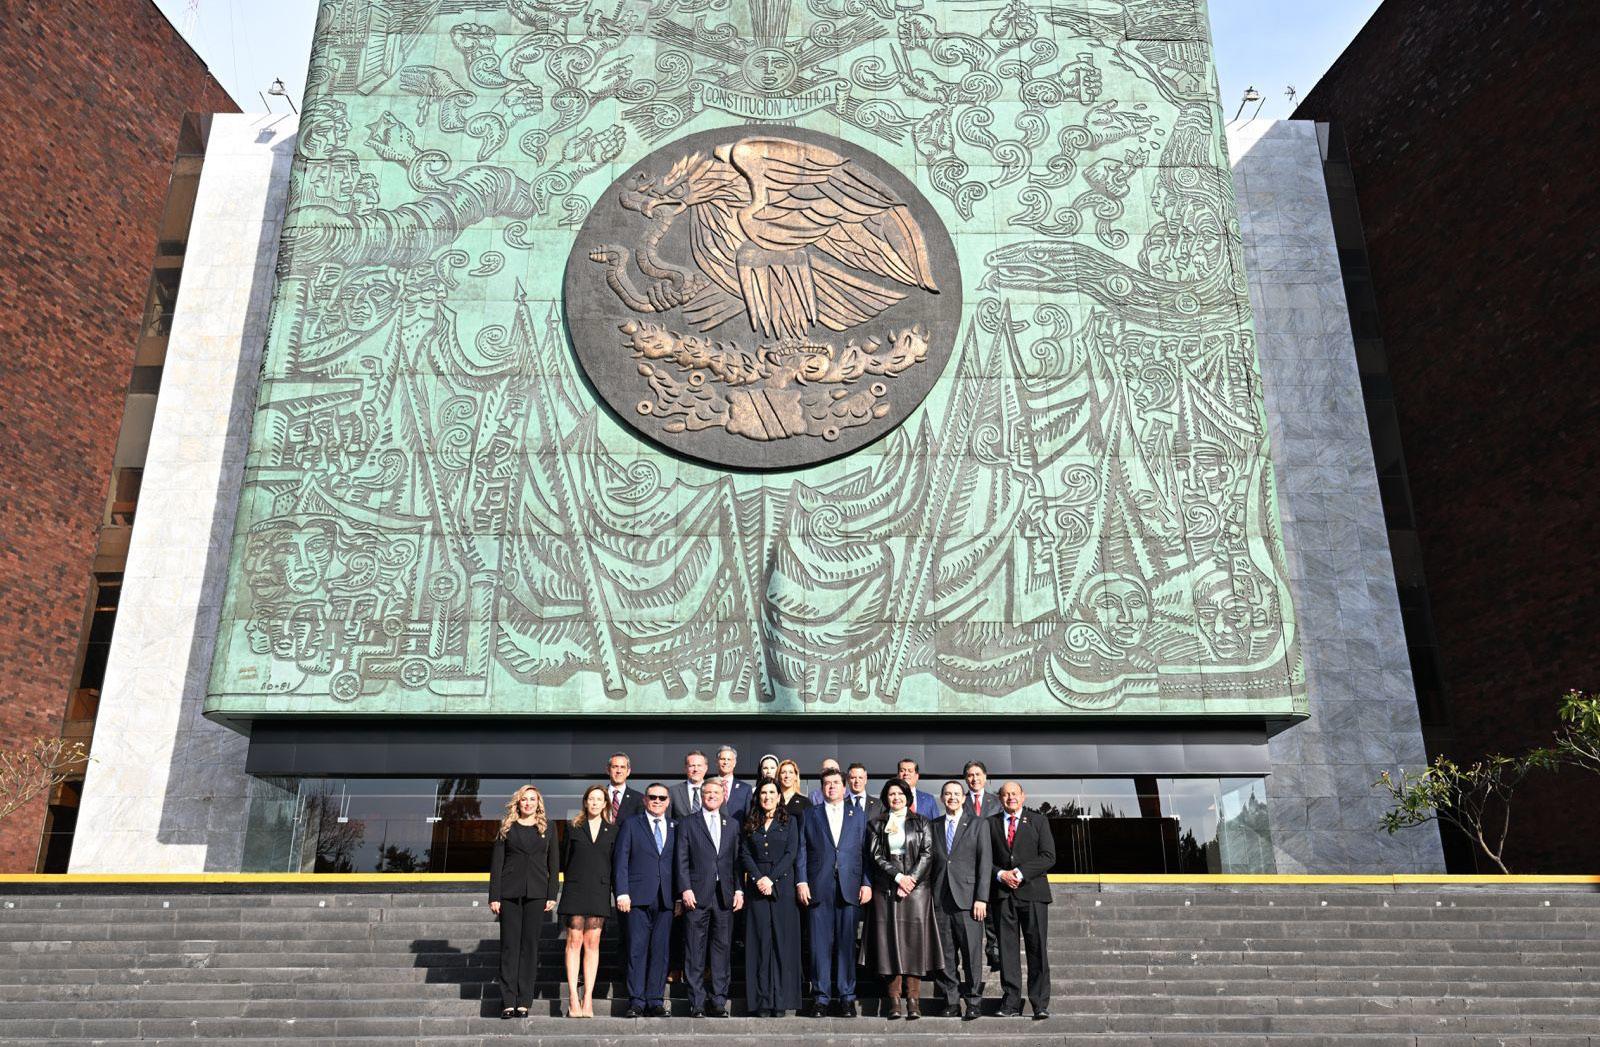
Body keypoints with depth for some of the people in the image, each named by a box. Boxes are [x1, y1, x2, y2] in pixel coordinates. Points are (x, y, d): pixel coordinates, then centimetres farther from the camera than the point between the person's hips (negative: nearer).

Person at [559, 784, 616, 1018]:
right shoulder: (573, 828, 8)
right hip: (576, 890, -1)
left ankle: (588, 998, 2)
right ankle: (573, 998, -3)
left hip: (599, 891, 1)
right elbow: (565, 861, 11)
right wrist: (574, 878, 5)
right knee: (574, 942, -4)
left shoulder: (612, 830, 9)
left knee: (592, 944, 1)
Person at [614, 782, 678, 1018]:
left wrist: (680, 895, 5)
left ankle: (655, 1001, 9)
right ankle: (636, 1002, 4)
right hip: (639, 898, -2)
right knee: (637, 950, -2)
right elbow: (620, 861, 2)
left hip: (666, 899, 2)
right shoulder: (631, 825, 7)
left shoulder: (676, 828, 13)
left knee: (660, 952, 3)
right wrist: (622, 893, -7)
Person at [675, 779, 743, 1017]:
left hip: (724, 896, 3)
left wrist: (739, 890, 3)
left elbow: (737, 860, 12)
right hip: (697, 895, -2)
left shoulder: (732, 825, 15)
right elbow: (682, 860, 1)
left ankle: (718, 1001, 11)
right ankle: (696, 1003, 7)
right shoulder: (688, 824, 6)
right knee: (695, 950, 0)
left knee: (722, 948, 4)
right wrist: (685, 889, -9)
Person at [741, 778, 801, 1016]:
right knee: (760, 941, 0)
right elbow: (744, 854, 5)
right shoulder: (750, 824, 12)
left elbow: (791, 854, -1)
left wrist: (771, 879, -11)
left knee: (783, 941, -3)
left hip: (782, 886, -1)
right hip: (756, 888, 1)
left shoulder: (789, 822, 8)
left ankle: (781, 1001, 1)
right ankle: (761, 1001, 3)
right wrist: (759, 878, -10)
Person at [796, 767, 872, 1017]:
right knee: (820, 944, 0)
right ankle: (821, 998, 8)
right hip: (818, 888, 0)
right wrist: (801, 882, -3)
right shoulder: (809, 815, 12)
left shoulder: (858, 817, 14)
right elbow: (802, 851, 7)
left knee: (846, 943, 2)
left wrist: (867, 883, 0)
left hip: (850, 889, 1)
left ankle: (846, 997, 11)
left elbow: (865, 853, 9)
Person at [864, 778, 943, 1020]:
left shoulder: (920, 823, 11)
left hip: (916, 888, 0)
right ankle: (895, 1001, -2)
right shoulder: (876, 825, 11)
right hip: (886, 889, 0)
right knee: (890, 941, -3)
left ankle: (913, 1000, -3)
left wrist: (911, 878, -10)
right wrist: (898, 876, -9)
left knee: (915, 941, -5)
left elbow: (927, 854, 2)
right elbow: (875, 856, 2)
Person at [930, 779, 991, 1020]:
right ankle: (951, 1002, 15)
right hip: (940, 899, 3)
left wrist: (981, 898, -8)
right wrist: (929, 895, 4)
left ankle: (973, 1002, 10)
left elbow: (985, 862, -1)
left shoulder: (979, 824, 4)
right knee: (945, 954, 6)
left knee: (972, 953, -1)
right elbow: (931, 861, 13)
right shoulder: (934, 826, 13)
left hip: (967, 897, -3)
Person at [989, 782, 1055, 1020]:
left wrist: (1021, 872, -10)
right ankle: (1011, 1004, 7)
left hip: (1032, 893, -1)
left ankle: (1040, 1005, 3)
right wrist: (1001, 874, -8)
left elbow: (1048, 857, 0)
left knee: (1037, 949, -3)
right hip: (1003, 894, 1)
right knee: (1007, 951, 2)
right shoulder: (991, 823, 13)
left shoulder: (1039, 821, 8)